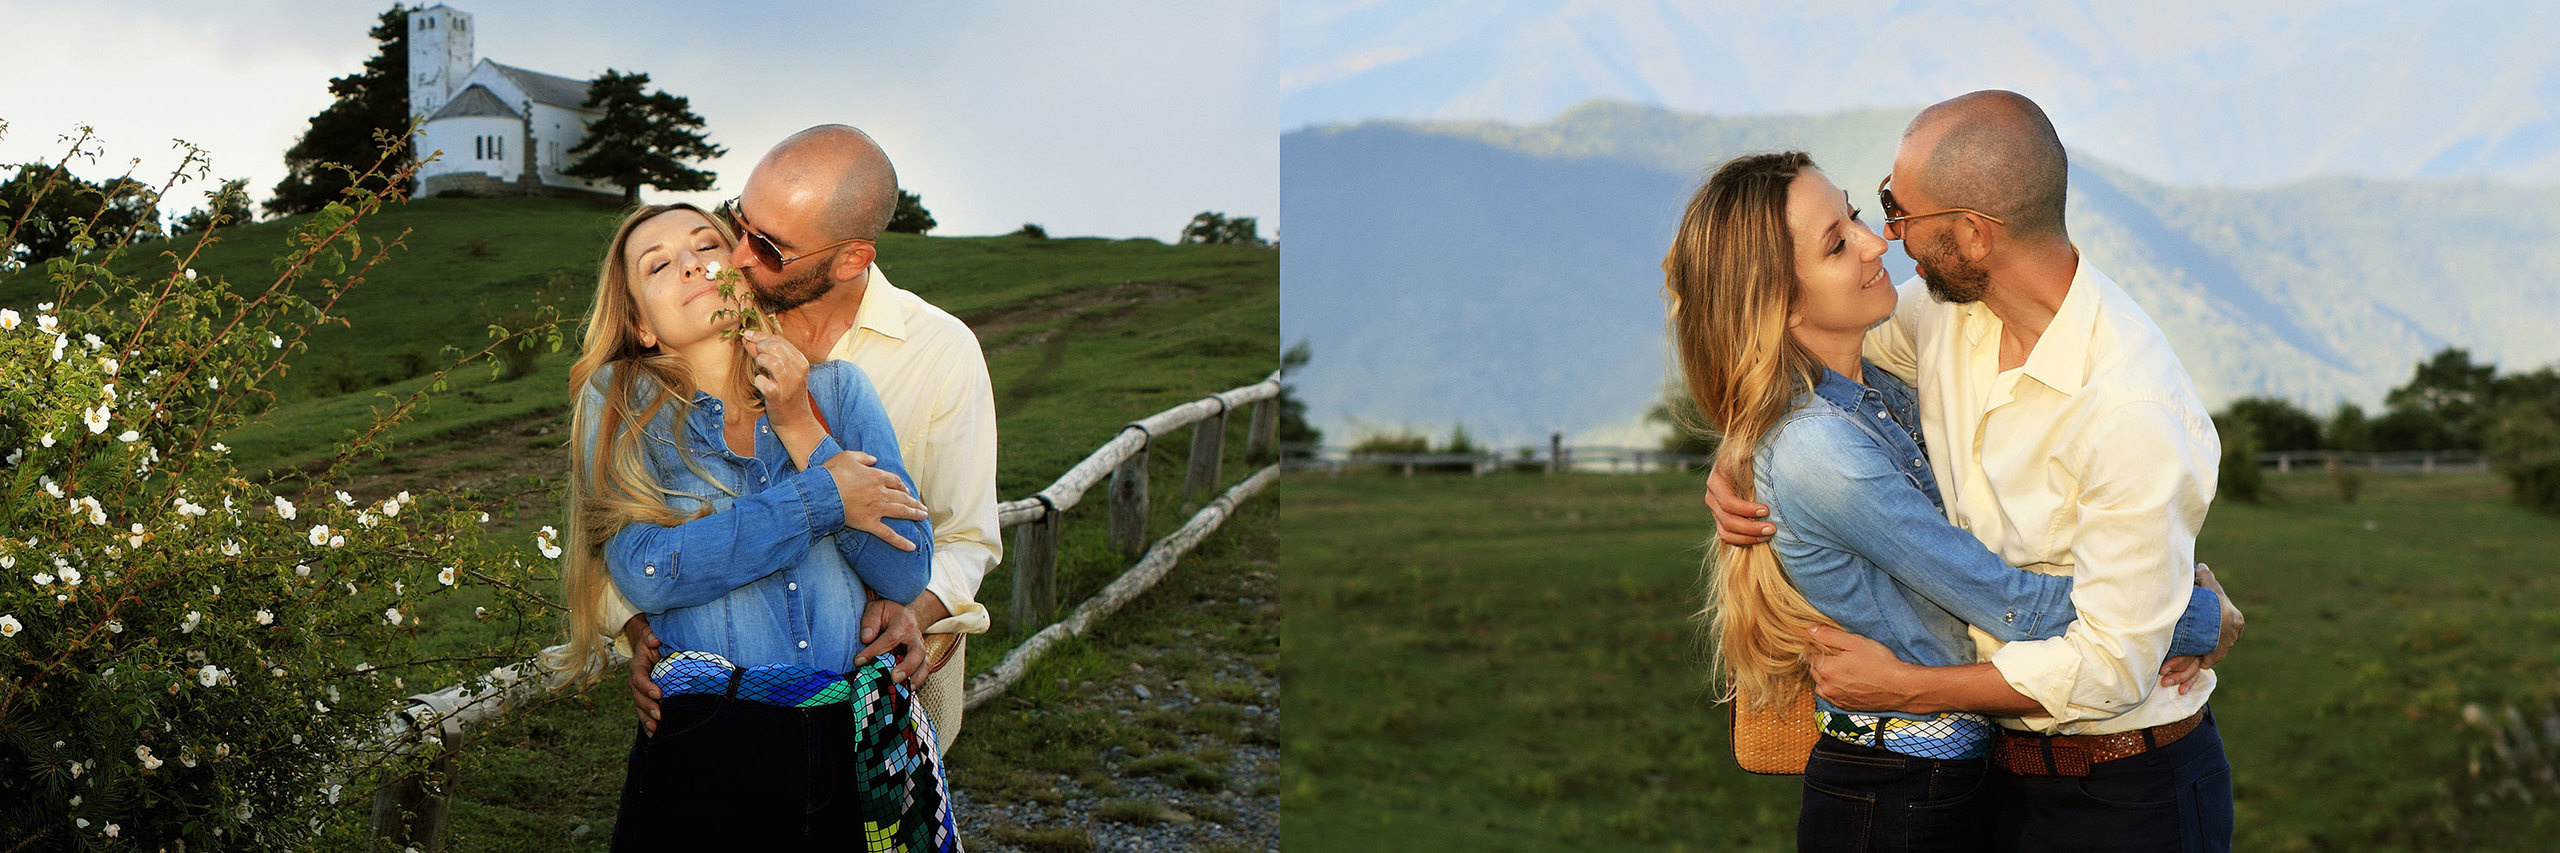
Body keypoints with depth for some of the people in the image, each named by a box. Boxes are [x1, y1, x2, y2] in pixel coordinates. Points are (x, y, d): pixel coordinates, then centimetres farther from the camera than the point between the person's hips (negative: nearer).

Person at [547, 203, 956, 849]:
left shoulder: (835, 389, 6)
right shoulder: (620, 402, 1)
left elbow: (906, 575, -3)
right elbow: (646, 572, -14)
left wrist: (801, 429, -10)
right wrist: (822, 498, -11)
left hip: (859, 746, 2)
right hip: (707, 748, -2)